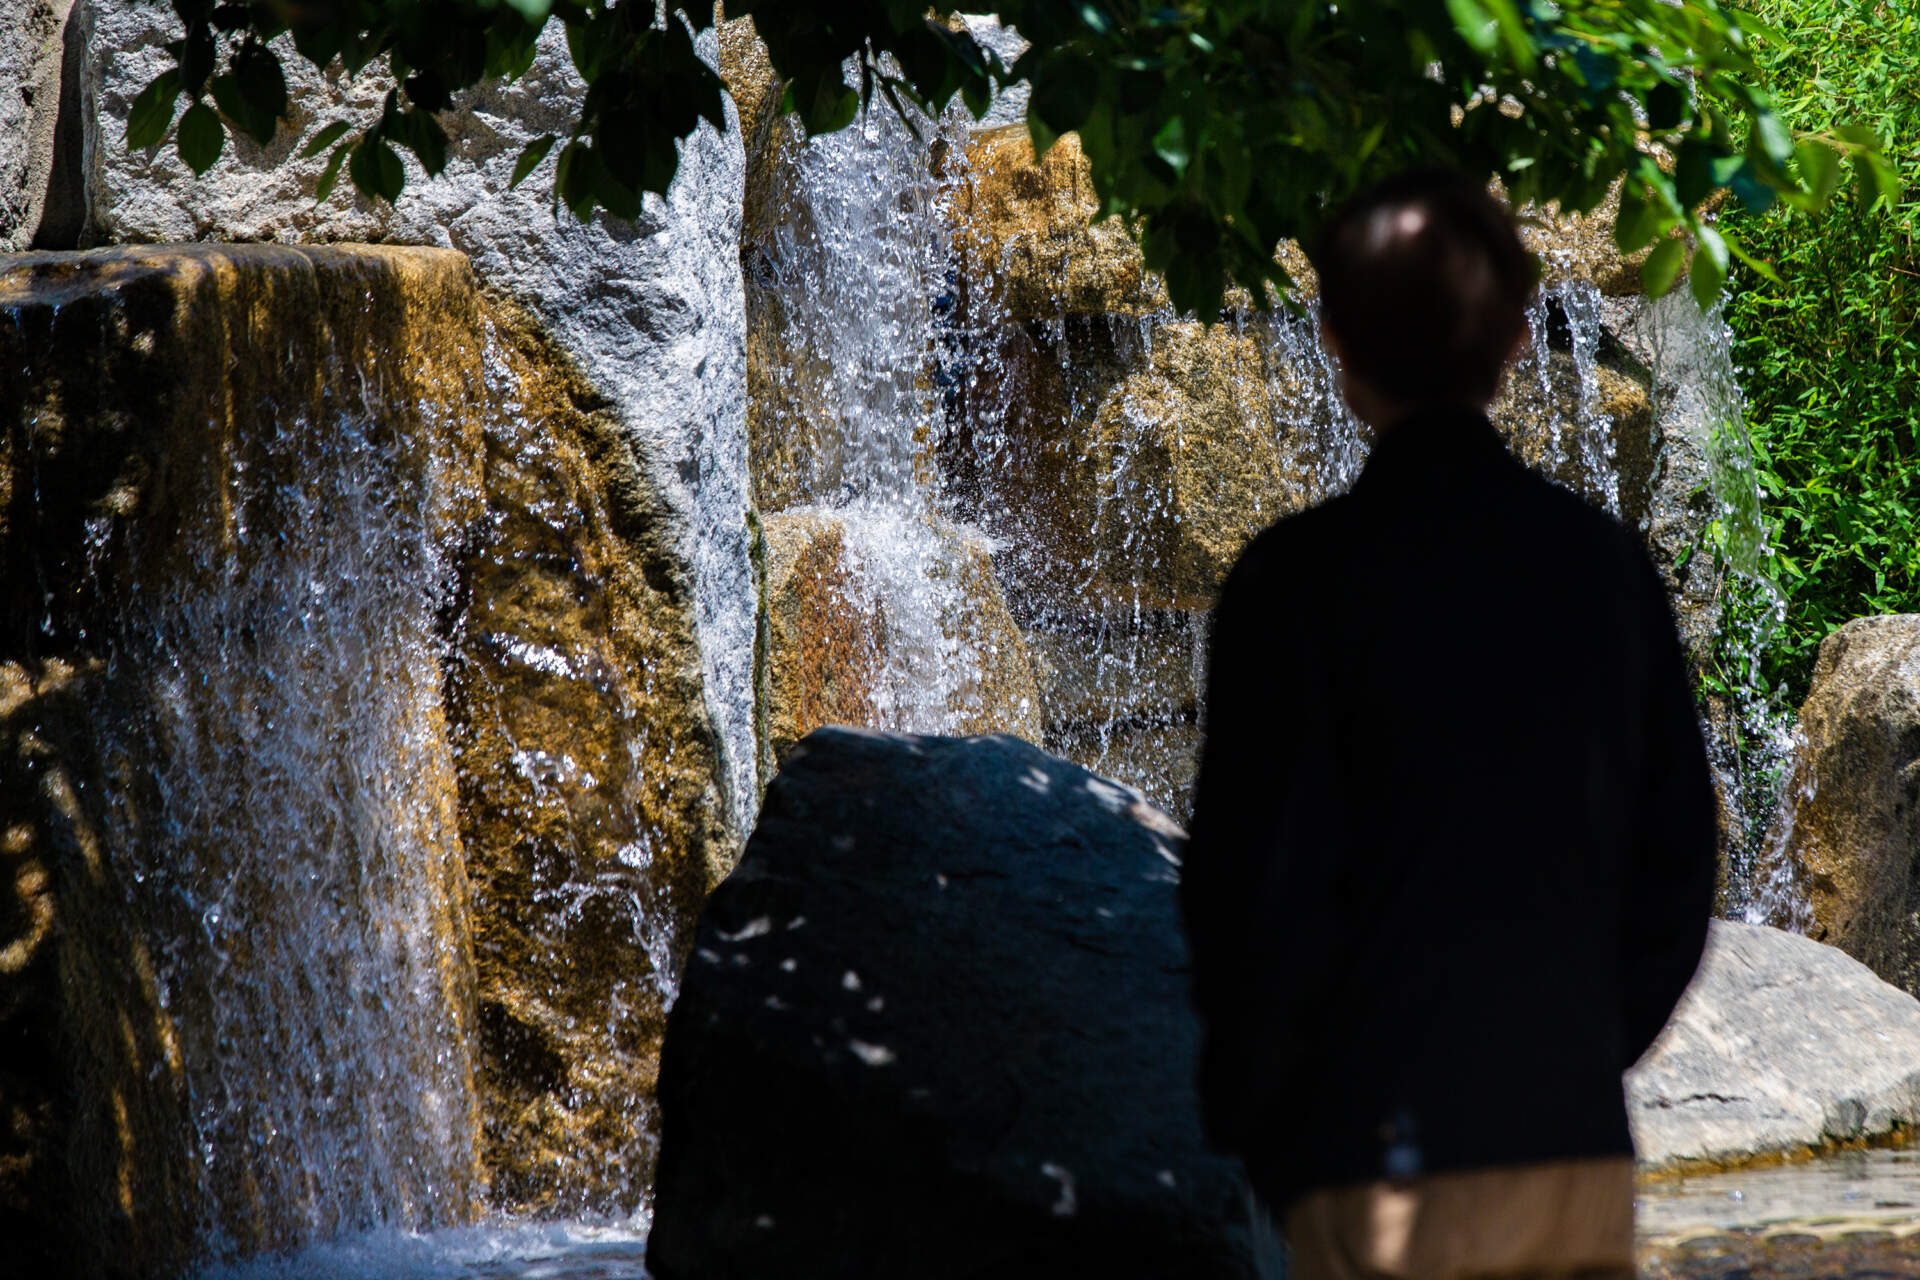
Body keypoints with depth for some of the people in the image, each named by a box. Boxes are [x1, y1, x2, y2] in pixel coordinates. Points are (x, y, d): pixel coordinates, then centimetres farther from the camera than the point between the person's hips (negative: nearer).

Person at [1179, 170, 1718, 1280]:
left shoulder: (1305, 578, -8)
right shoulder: (1606, 563, 7)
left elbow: (1259, 885, -10)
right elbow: (1678, 864, 10)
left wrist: (1252, 1117, 3)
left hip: (1388, 1158, -4)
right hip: (1585, 1154, 5)